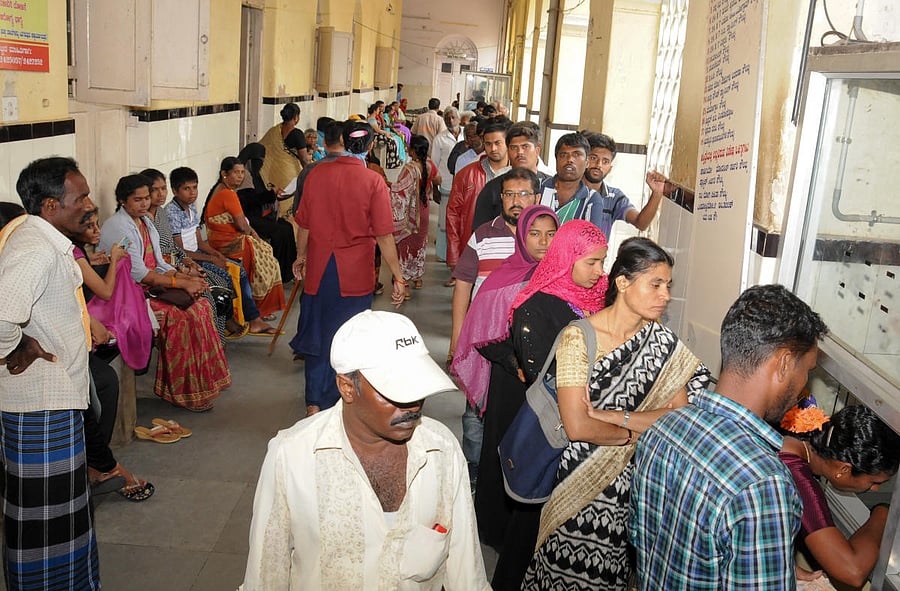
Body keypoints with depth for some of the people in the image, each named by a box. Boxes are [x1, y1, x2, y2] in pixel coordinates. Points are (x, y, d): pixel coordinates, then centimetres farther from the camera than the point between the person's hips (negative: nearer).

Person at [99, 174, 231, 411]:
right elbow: (139, 274, -22)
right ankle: (183, 392, -13)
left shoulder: (145, 221, 14)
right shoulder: (118, 227, -15)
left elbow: (159, 265, 14)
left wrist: (187, 278, -4)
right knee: (179, 317, -25)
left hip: (150, 288, 9)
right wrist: (182, 283, -20)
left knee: (200, 305, -6)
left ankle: (202, 381, 0)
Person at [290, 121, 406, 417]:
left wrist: (301, 256, 22)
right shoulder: (373, 181, -13)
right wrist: (398, 276, -6)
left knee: (317, 332, 16)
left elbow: (304, 223, 6)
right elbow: (384, 236, -13)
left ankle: (314, 402, 24)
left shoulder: (317, 173, -3)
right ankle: (336, 401, 20)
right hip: (355, 273, -3)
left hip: (318, 268, 3)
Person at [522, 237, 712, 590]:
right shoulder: (579, 336, -15)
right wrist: (635, 432, -9)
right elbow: (577, 426, -21)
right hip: (584, 481, -3)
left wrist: (608, 416, -19)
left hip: (640, 478, 3)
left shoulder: (661, 341, -1)